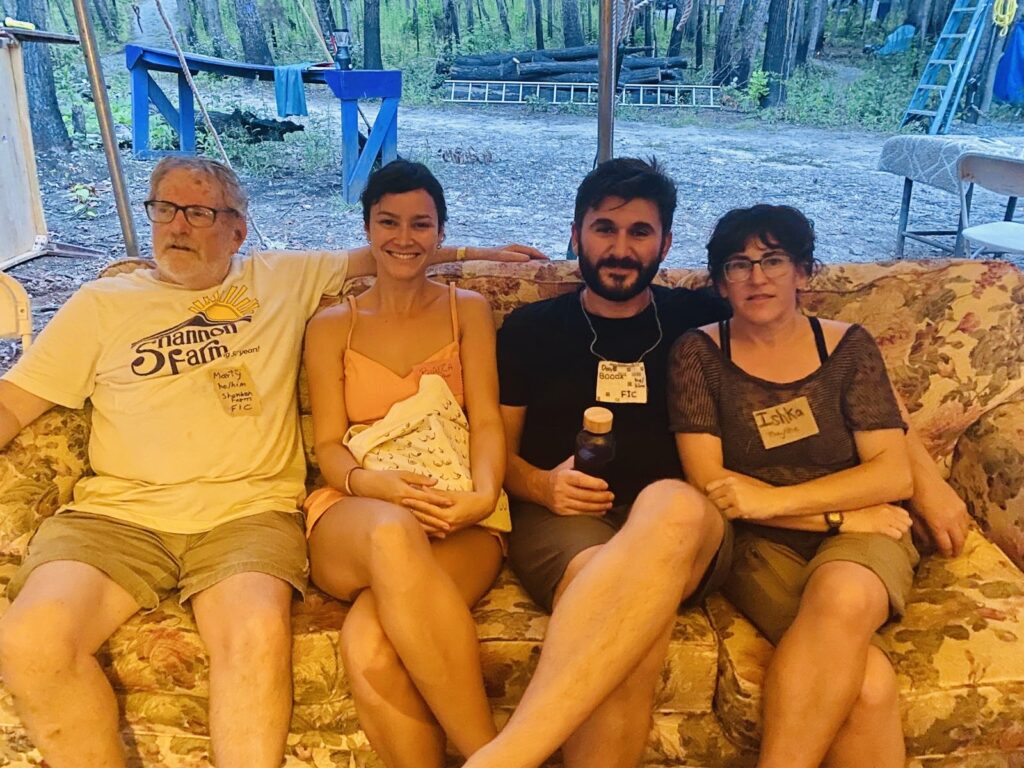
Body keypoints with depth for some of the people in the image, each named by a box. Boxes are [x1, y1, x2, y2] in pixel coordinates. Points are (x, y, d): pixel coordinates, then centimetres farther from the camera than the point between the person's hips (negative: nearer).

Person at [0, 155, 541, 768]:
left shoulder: (283, 279, 17)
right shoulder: (102, 304, 16)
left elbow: (374, 256, 28)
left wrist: (473, 252, 24)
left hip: (248, 510, -1)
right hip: (115, 512, 2)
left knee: (259, 634, -33)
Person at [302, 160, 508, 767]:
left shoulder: (468, 310, 17)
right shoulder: (332, 326, 18)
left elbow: (487, 421, 6)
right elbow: (329, 446, 8)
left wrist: (483, 495, -17)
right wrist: (372, 483, -18)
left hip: (460, 520, -1)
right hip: (354, 519, 1)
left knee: (369, 642, -36)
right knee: (392, 532, -40)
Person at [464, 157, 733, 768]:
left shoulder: (701, 320, 16)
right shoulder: (530, 328, 15)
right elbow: (497, 451, 17)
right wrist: (542, 486, -6)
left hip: (684, 525, 1)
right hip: (561, 519, 0)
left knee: (674, 505, -40)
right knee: (640, 605, -39)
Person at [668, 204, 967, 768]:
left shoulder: (847, 346, 5)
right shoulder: (698, 353, 1)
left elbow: (895, 473, -3)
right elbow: (709, 482, -6)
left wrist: (775, 499, -16)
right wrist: (838, 513, -11)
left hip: (862, 535, 2)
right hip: (760, 546, -1)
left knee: (844, 597, -34)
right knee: (866, 681, -29)